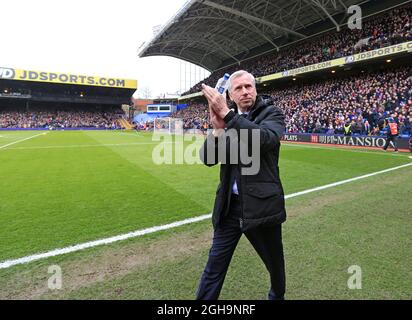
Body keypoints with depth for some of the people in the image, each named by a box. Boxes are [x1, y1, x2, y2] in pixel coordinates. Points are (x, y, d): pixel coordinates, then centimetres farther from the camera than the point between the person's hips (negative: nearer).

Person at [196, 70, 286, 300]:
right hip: (230, 205, 2)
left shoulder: (272, 113, -4)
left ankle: (277, 296, 50)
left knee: (275, 264, 20)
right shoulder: (228, 119, 5)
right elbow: (208, 159, -3)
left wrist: (227, 114, -29)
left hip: (261, 204, -2)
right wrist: (218, 128, -19)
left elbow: (265, 139, -27)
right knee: (215, 267, 9)